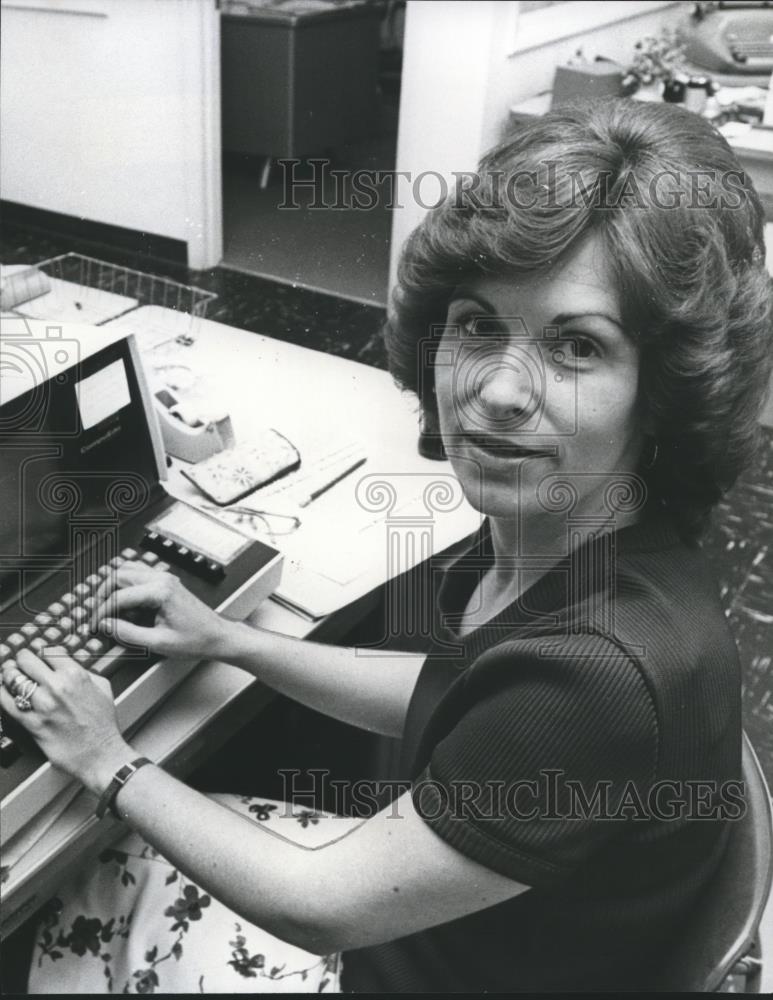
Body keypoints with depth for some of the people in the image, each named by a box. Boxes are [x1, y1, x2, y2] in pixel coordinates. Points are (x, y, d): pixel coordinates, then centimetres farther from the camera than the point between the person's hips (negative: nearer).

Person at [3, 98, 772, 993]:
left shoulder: (605, 675, -38)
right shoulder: (544, 534, -14)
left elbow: (324, 907, -24)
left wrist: (112, 768, -11)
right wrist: (228, 641, 2)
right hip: (416, 897, 6)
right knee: (109, 870, 14)